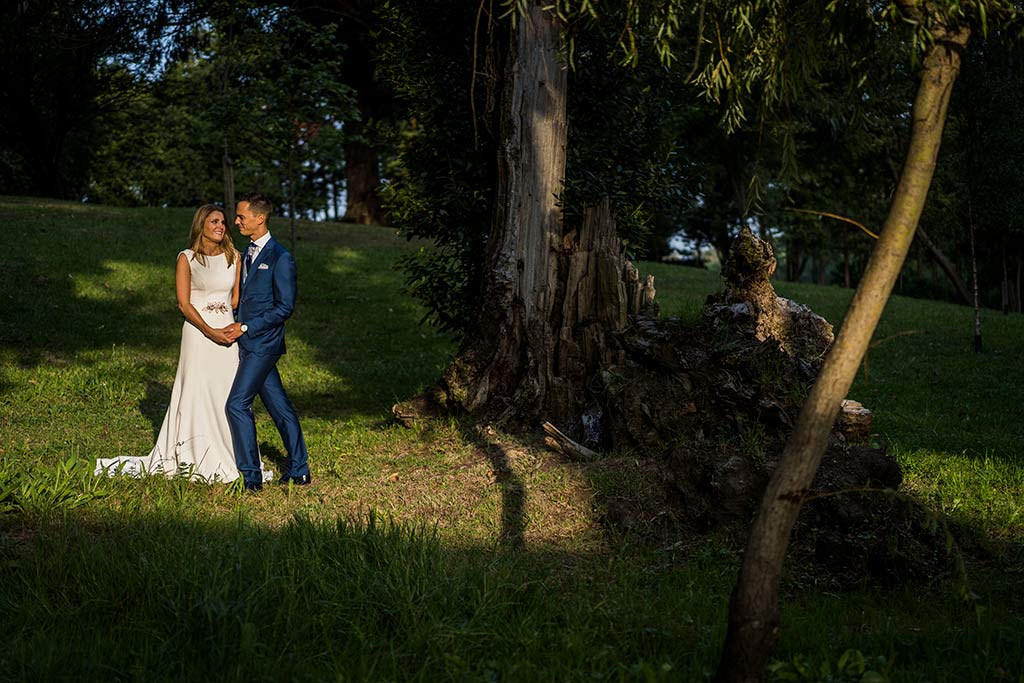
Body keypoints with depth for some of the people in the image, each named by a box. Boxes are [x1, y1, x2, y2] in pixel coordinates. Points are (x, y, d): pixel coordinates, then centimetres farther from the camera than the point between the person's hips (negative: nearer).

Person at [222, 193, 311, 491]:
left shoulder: (280, 258, -12)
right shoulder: (248, 254, 15)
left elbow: (285, 307, -14)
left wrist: (246, 327, -16)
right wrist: (236, 326, 7)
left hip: (262, 343, -8)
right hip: (249, 343, 8)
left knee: (237, 404, -11)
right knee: (279, 407, 11)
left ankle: (251, 477, -5)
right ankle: (298, 471, 18)